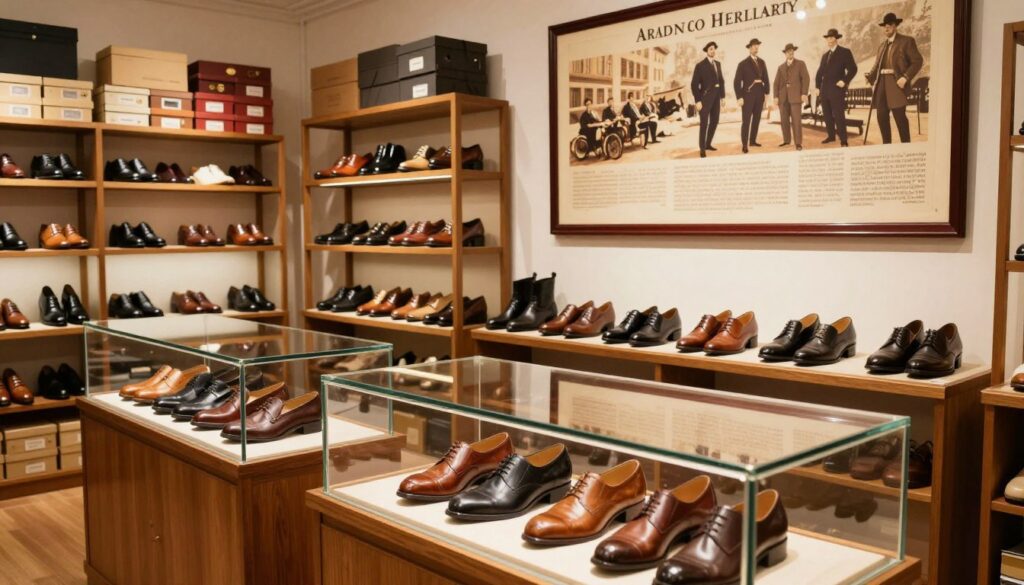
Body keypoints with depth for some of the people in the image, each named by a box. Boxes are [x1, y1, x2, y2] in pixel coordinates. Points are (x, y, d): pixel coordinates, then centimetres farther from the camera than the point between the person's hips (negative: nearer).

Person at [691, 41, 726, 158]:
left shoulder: (718, 64, 13)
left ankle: (708, 144, 22)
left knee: (714, 121, 10)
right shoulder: (700, 65, -6)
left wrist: (723, 96, 7)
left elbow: (721, 80, 17)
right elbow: (694, 84, -10)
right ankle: (702, 148, -3)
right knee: (704, 123, -6)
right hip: (706, 97, -6)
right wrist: (698, 100, -15)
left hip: (716, 96, 6)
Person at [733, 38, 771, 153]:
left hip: (760, 93, 5)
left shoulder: (762, 62, 11)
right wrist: (739, 97, -12)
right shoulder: (743, 64, -3)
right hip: (748, 93, -5)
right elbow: (737, 82, -6)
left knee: (757, 119, 10)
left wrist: (767, 93, 4)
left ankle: (752, 141, 20)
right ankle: (745, 145, -8)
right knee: (746, 120, -9)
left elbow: (766, 79, 13)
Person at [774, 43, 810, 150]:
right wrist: (776, 97, 1)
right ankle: (786, 140, 15)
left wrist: (804, 93, -11)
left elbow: (806, 79, 0)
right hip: (783, 97, 4)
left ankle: (798, 143, -12)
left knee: (796, 120, -11)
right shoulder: (781, 67, 19)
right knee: (784, 120, 4)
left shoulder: (800, 64, 9)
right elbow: (777, 83, 12)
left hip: (795, 96, -4)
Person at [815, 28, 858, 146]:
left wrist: (845, 81, -16)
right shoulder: (825, 55, 19)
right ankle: (831, 136, 20)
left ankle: (843, 141, -9)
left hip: (837, 89, -7)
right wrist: (818, 87, 13)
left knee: (839, 116, -10)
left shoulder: (845, 52, 0)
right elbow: (820, 72, 22)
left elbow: (852, 69, -7)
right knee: (827, 115, 9)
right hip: (824, 90, 7)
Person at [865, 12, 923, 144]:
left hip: (896, 83, -6)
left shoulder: (906, 41, 2)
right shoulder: (883, 45, 21)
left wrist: (905, 78, -17)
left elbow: (917, 61, -4)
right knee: (882, 117, 3)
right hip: (882, 83, 6)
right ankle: (886, 145, 11)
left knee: (899, 116, -9)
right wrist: (870, 76, -3)